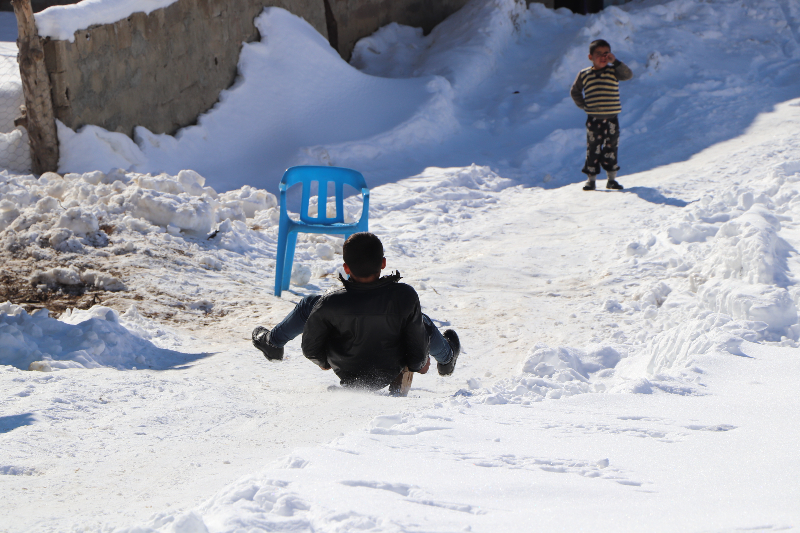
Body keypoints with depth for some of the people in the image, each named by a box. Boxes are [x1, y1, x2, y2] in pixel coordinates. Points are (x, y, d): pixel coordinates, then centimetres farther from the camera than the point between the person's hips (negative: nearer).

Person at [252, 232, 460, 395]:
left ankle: (272, 341, 41)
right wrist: (419, 363, 9)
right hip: (389, 375, 0)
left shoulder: (330, 304, -31)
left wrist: (323, 361, 10)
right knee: (421, 322, 28)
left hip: (346, 374, 0)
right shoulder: (405, 297, -30)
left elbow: (311, 349, -14)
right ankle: (446, 357, 57)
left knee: (311, 304, 16)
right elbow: (418, 345, -16)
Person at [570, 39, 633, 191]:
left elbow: (628, 75, -16)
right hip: (593, 120, -1)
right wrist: (583, 105, 2)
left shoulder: (614, 71, 2)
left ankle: (612, 179, 16)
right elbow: (575, 92, 15)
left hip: (611, 119, 1)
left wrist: (615, 61, -19)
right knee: (593, 149, 1)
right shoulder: (584, 75, 3)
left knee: (611, 148, 7)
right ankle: (591, 179, 8)